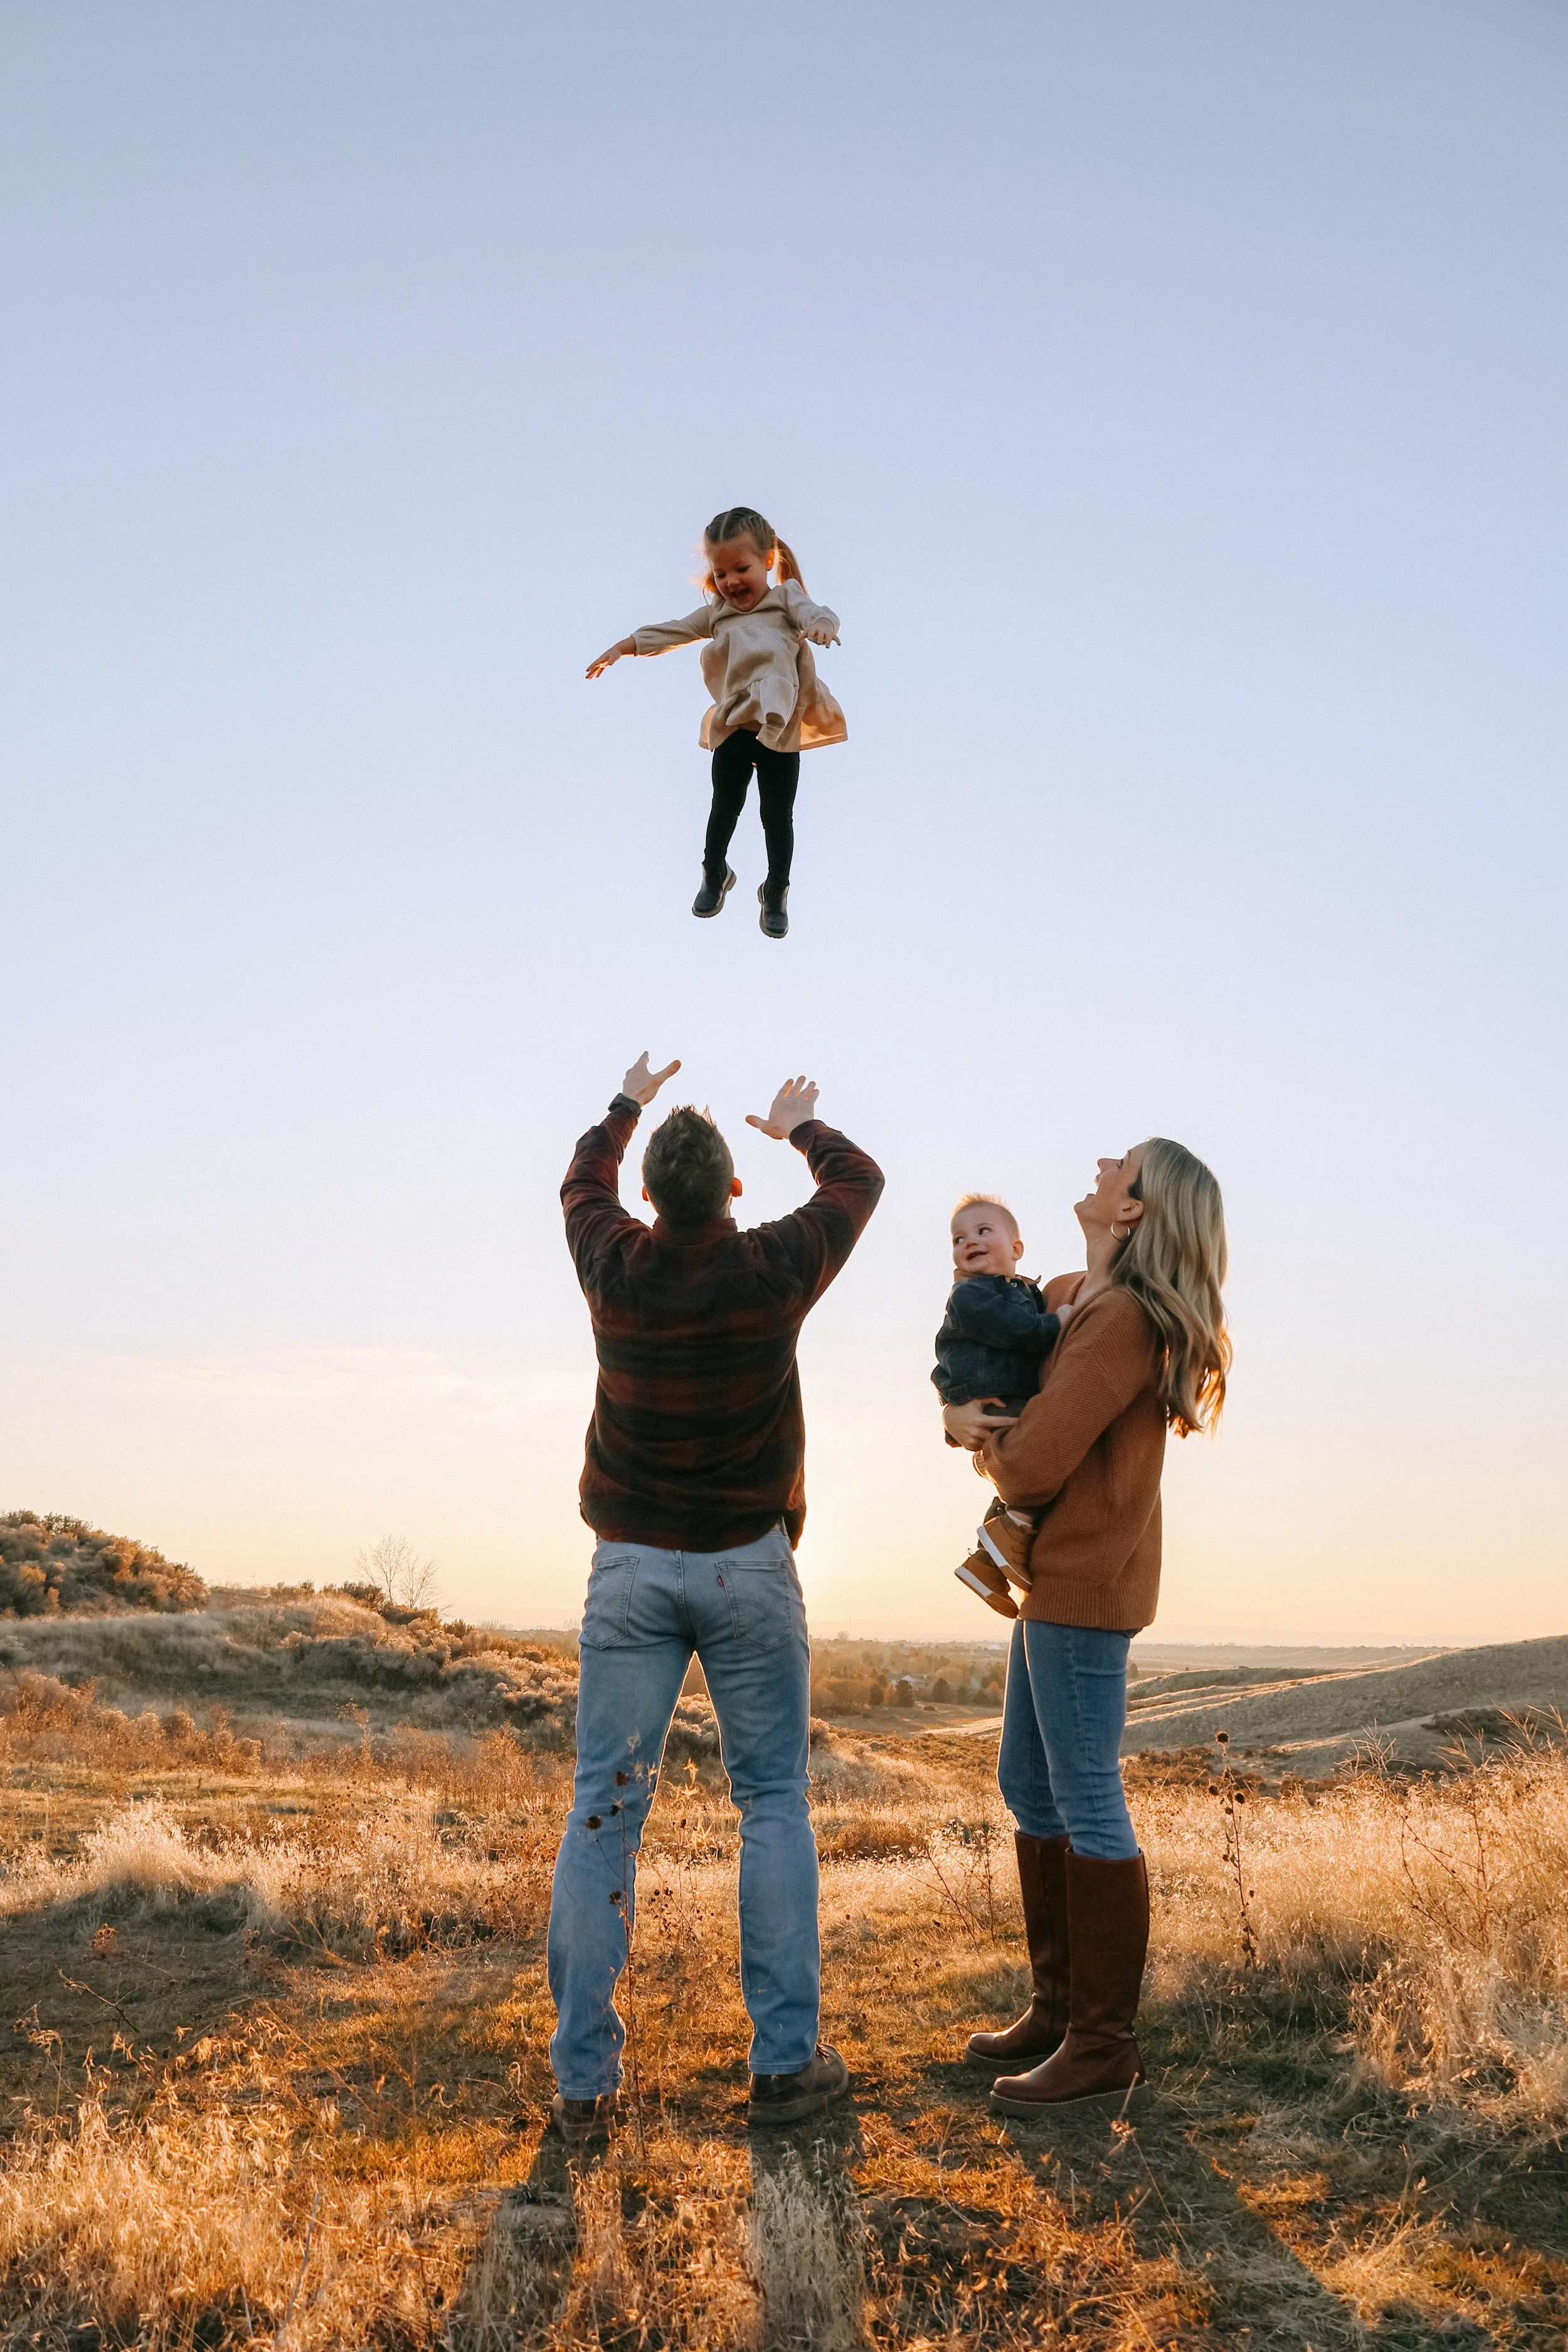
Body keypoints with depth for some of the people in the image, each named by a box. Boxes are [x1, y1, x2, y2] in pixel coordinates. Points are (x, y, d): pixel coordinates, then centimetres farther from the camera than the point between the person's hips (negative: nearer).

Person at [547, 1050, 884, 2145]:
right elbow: (860, 1181, 11)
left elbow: (584, 1182, 20)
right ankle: (786, 2058, 10)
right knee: (774, 1806, 8)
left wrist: (626, 1106, 38)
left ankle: (586, 2079, 6)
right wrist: (801, 1126, 30)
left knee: (604, 1811, 3)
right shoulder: (772, 1270, -10)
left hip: (632, 1567, 2)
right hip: (747, 1567, -1)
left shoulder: (616, 1268, -5)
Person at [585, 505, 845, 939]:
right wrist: (623, 647, 13)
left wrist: (822, 625, -40)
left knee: (778, 815, 3)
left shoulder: (786, 597, 2)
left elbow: (813, 612, -17)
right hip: (733, 729, 3)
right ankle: (714, 874, 33)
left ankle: (776, 892, 20)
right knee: (725, 807, 10)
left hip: (779, 730, -3)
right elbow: (672, 631, 16)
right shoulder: (717, 613, 13)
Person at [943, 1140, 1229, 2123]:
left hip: (1085, 1584, -10)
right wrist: (965, 1415, -3)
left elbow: (1031, 1467, -23)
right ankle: (1059, 2010, 28)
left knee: (1088, 1802, -4)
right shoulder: (1069, 1297, 10)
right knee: (1030, 1787, 16)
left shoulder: (1125, 1321, -19)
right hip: (1056, 1579, 10)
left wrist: (991, 1441, 0)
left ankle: (1106, 2053, 6)